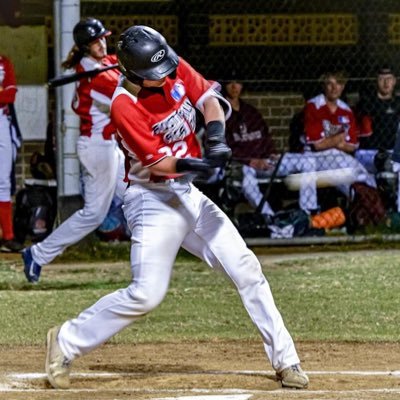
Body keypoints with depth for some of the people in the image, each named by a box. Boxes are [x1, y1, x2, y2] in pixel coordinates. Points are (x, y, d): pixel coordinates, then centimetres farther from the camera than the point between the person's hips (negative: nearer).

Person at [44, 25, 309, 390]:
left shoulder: (176, 69, -3)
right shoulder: (125, 106, -22)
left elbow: (209, 99, 4)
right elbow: (159, 163, -22)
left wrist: (216, 138, -15)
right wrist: (199, 164, -37)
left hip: (188, 193, 7)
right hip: (153, 199, -7)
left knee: (247, 270, 3)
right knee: (147, 294, -15)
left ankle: (285, 359, 10)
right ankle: (66, 342, 2)